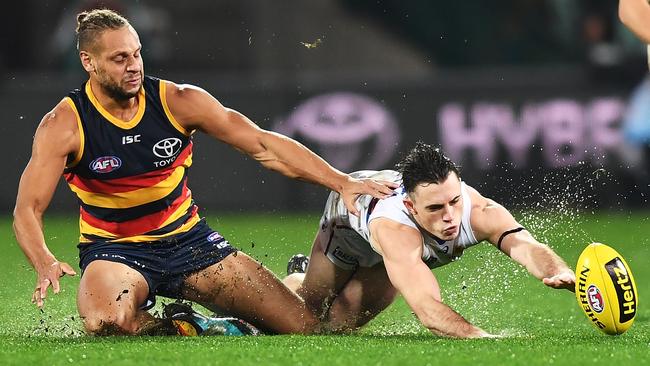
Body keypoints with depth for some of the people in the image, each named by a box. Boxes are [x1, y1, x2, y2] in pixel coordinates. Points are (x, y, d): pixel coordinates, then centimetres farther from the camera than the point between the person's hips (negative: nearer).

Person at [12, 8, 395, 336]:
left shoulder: (178, 102, -10)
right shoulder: (64, 125, -15)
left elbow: (263, 145, -7)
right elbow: (28, 208, -17)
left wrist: (341, 181, -15)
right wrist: (45, 264, -39)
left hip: (187, 239, 2)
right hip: (114, 250, -2)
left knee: (306, 327, -10)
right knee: (106, 322, -40)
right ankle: (184, 331, -8)